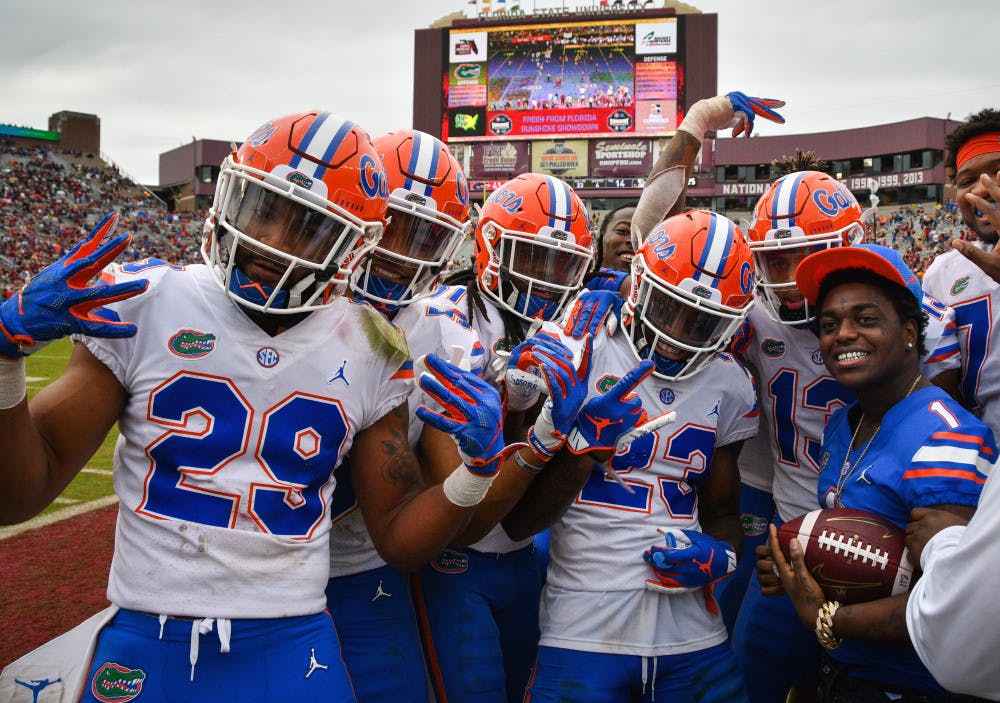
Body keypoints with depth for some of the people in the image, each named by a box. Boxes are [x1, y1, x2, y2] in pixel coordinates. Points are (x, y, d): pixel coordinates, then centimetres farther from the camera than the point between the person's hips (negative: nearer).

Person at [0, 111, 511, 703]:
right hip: (142, 647, 0)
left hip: (291, 651, 1)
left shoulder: (370, 352, -3)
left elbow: (399, 540, 3)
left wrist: (478, 469, -14)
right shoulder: (143, 305, -7)